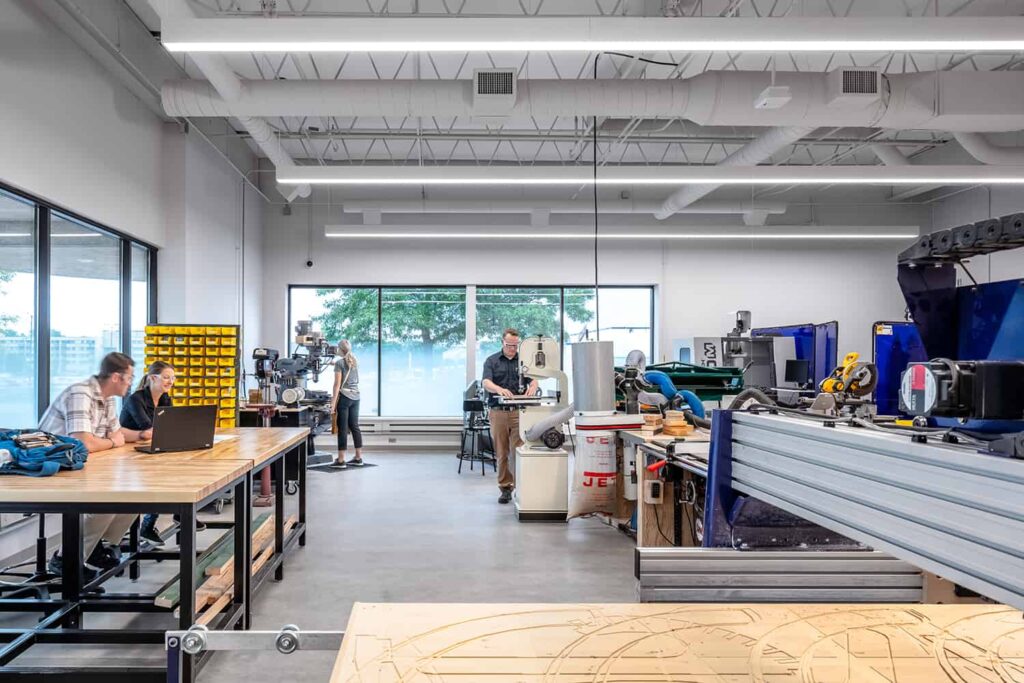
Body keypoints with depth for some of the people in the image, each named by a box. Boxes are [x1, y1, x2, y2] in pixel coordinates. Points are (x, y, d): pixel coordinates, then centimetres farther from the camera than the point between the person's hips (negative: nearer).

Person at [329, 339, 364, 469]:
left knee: (343, 428, -3)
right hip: (356, 397, 6)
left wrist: (333, 402, -12)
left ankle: (341, 460, -1)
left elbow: (337, 384, -13)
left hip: (344, 397, -6)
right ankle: (358, 458, 14)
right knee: (354, 426, 11)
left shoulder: (339, 363, -8)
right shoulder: (355, 361, 11)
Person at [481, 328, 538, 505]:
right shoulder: (491, 361, 6)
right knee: (501, 453, 5)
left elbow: (534, 379, 1)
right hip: (498, 411, 0)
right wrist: (499, 389, -31)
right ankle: (505, 488, 15)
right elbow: (486, 383, -9)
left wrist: (532, 386, -24)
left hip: (519, 411, 0)